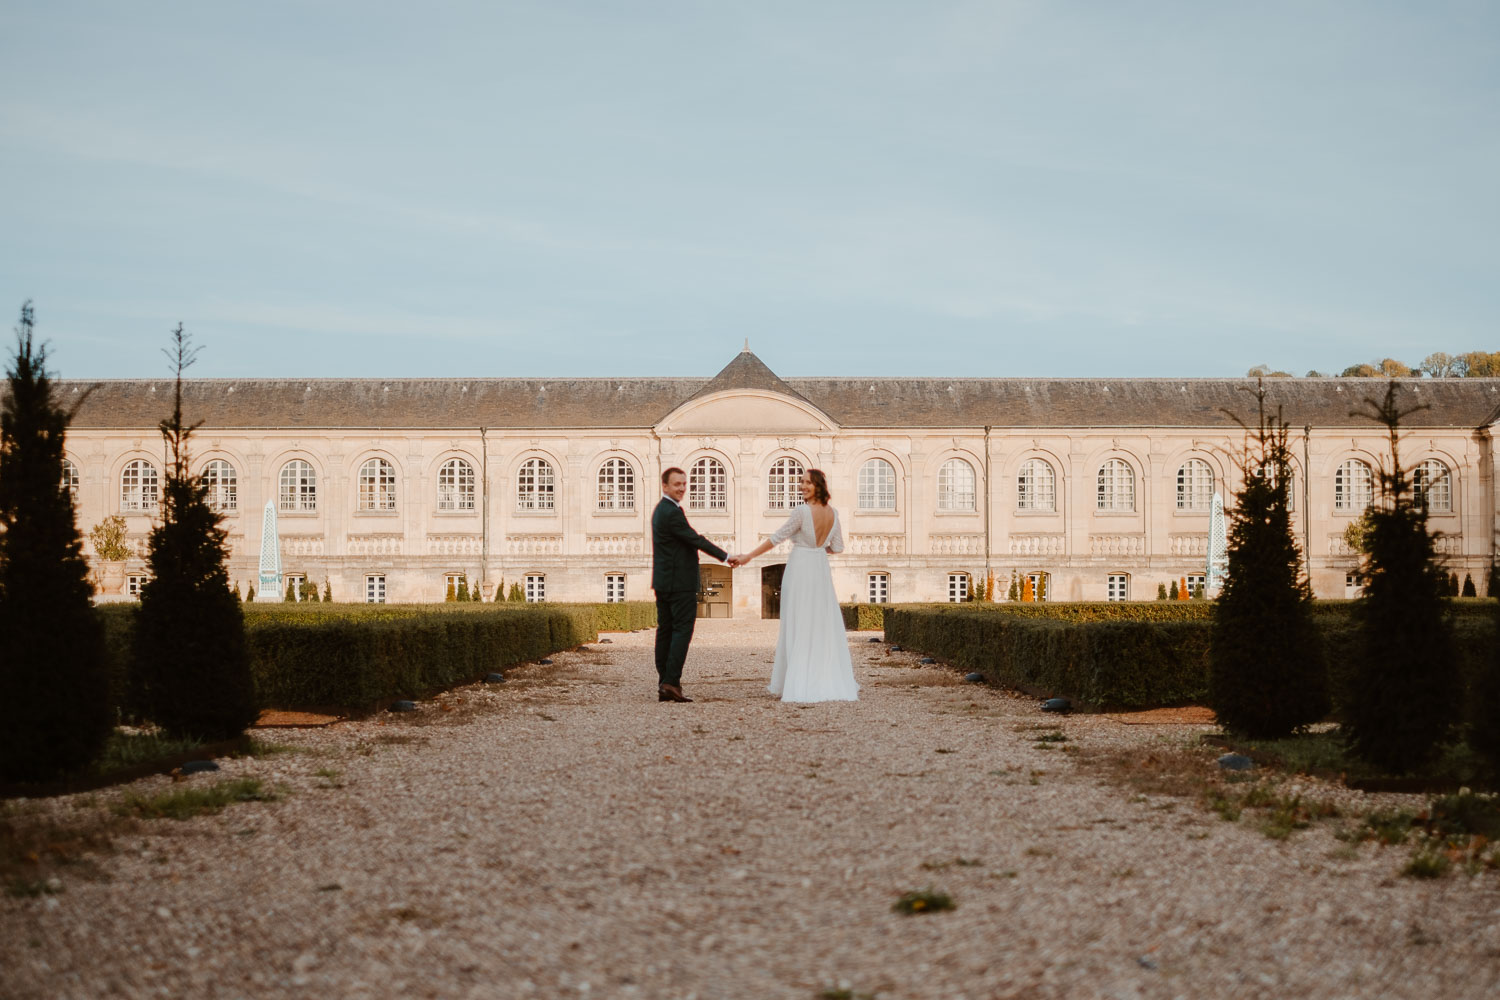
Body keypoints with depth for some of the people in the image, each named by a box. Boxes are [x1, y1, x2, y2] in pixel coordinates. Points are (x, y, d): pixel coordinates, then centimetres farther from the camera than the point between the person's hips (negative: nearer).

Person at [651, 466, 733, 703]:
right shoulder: (672, 512, -16)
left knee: (665, 630, 8)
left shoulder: (660, 510, 17)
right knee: (682, 630, -8)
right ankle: (671, 683, -13)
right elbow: (695, 540, -16)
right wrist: (725, 557, -8)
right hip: (680, 583, -10)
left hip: (662, 582, 10)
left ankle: (663, 685, 10)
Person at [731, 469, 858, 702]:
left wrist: (747, 557, -7)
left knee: (798, 627, 0)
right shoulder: (833, 513, 4)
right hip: (822, 570, 6)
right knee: (826, 625, 10)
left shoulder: (803, 511, -15)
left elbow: (776, 538, -12)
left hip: (800, 570, -6)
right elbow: (838, 547, 10)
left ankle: (798, 684, 2)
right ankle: (834, 681, 12)